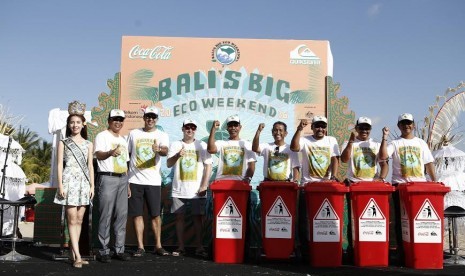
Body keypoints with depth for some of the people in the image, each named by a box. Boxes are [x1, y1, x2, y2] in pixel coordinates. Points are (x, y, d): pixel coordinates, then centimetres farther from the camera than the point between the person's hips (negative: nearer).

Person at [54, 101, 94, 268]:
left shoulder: (88, 144, 14)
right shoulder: (63, 143, 6)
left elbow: (90, 166, 12)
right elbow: (60, 165, 1)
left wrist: (92, 185, 5)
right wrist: (60, 185, -8)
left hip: (84, 182, 3)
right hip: (69, 181, -3)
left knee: (79, 220, 2)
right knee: (72, 219, -9)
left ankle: (74, 254, 9)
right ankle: (77, 256, -12)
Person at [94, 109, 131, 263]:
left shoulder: (123, 140, 20)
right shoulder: (102, 136, -2)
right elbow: (98, 155, -20)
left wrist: (128, 184, 19)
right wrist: (110, 153, -42)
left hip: (122, 178, 7)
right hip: (108, 178, -7)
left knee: (122, 214, 6)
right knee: (106, 215, -5)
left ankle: (119, 249, 13)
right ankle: (104, 251, 1)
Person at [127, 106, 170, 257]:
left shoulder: (162, 135, 3)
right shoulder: (134, 133, 8)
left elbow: (165, 151, -18)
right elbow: (126, 155, 13)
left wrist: (159, 149, -42)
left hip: (153, 181, -1)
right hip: (135, 180, 1)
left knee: (156, 215, 3)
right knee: (137, 214, 3)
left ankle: (158, 245, 14)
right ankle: (140, 246, 12)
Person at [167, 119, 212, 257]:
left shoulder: (202, 145, 4)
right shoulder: (175, 145, 6)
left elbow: (208, 166, 0)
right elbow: (168, 164, -3)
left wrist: (204, 186, -9)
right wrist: (177, 155, -24)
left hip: (197, 191, -1)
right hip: (179, 190, 1)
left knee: (198, 217, 1)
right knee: (179, 217, 5)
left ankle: (199, 247, 8)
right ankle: (180, 247, 14)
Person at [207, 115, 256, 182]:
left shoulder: (247, 144, 12)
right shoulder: (221, 143, 12)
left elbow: (251, 165, 7)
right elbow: (211, 149, -10)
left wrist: (248, 177, -12)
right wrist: (214, 129, -8)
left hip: (240, 182, 0)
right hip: (221, 181, 0)